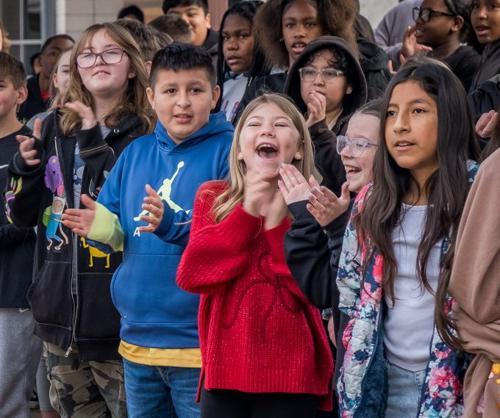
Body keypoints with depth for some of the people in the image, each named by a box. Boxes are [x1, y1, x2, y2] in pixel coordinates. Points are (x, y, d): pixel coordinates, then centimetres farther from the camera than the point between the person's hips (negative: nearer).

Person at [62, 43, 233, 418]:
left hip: (200, 344, -6)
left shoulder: (229, 152, -7)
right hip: (138, 341, 6)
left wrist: (174, 227, -28)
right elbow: (118, 231, 14)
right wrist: (103, 228, -8)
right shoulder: (137, 153, 11)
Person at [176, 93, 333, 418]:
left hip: (291, 377, -2)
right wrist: (246, 214, -11)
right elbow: (191, 274, -6)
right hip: (225, 371, 2)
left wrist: (278, 222, -14)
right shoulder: (213, 198, 7)